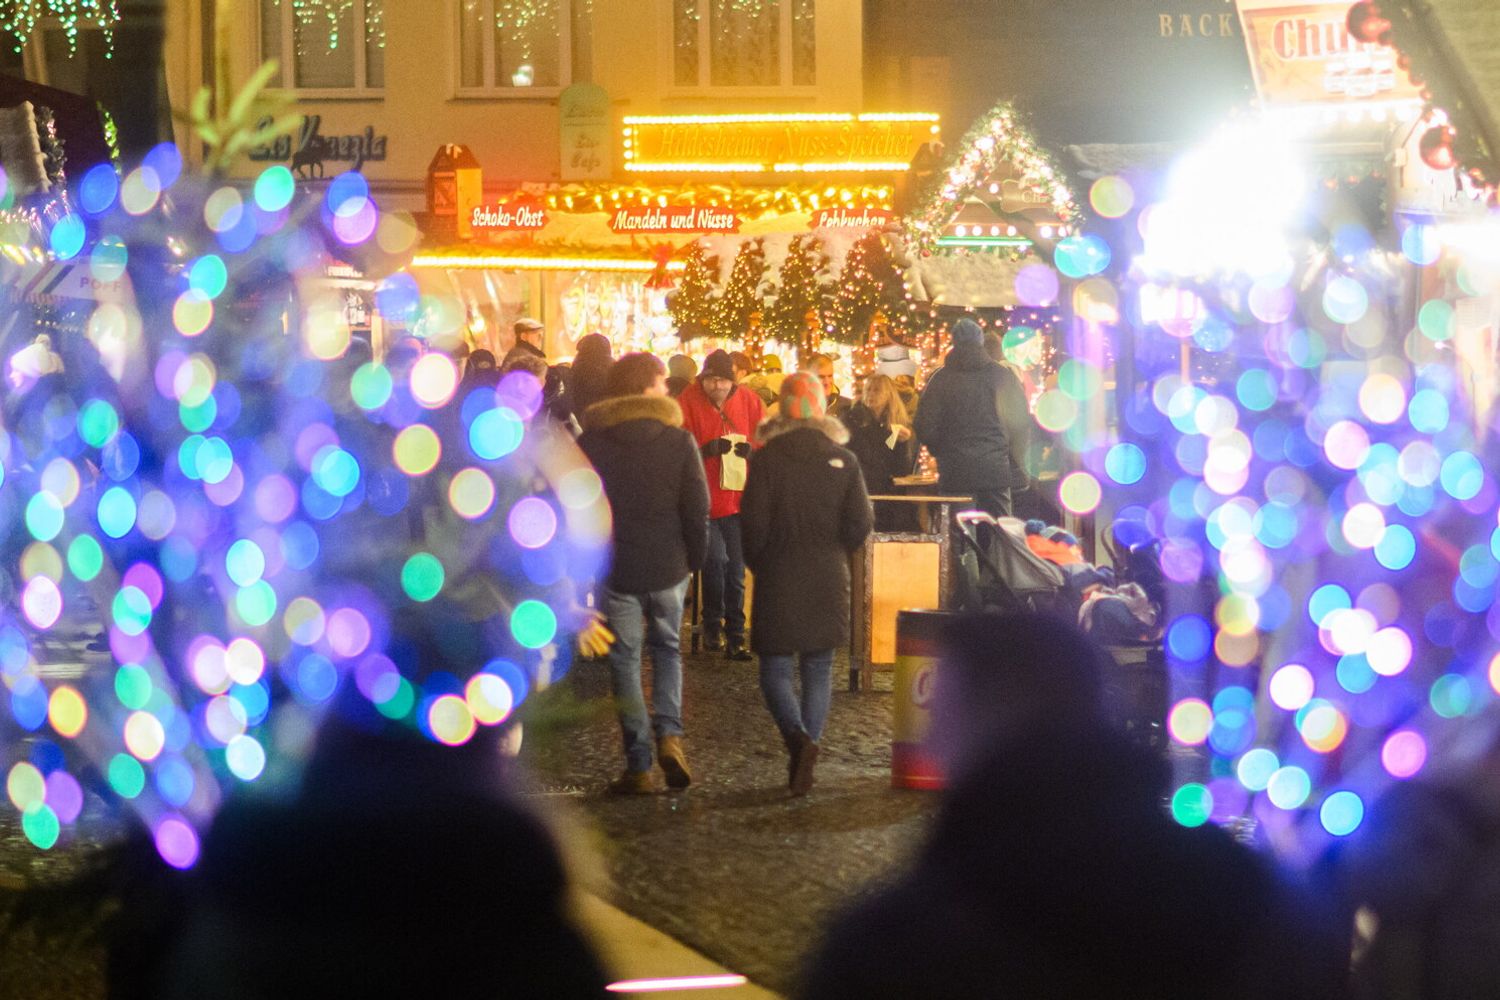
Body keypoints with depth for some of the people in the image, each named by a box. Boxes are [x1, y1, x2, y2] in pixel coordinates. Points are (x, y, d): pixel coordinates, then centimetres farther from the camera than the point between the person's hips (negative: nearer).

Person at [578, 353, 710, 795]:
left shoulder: (589, 443, -2)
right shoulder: (679, 440, -5)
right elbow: (698, 509, -5)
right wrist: (695, 558, 9)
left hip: (614, 570, 0)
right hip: (668, 567, 0)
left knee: (625, 660, 7)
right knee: (667, 649, 20)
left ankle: (639, 765, 3)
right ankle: (669, 733, -2)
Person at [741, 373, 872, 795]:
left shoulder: (766, 459, -8)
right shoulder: (843, 460, -1)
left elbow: (754, 524, -10)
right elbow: (861, 523, -3)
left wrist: (758, 563, 8)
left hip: (778, 579, -2)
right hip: (829, 580, 2)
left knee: (776, 667, 4)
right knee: (818, 668, 12)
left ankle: (797, 736, -19)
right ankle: (807, 749, 9)